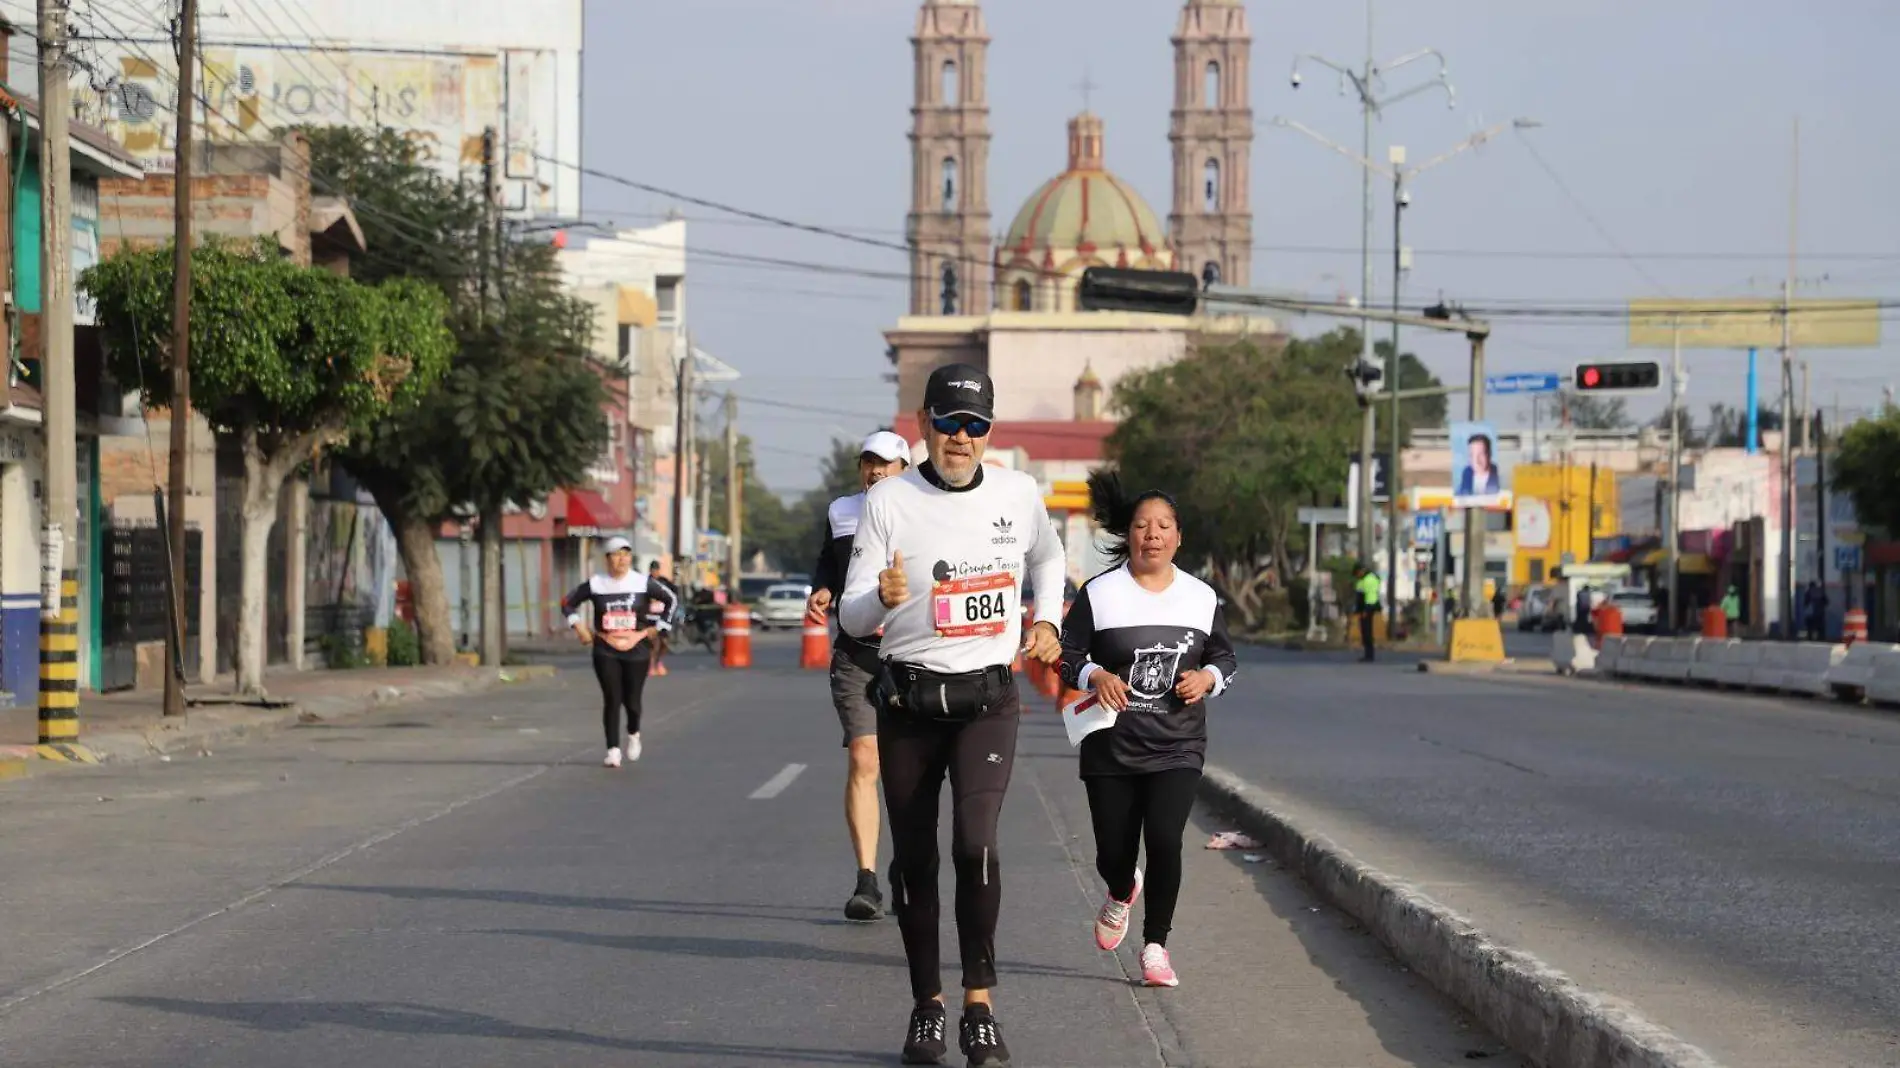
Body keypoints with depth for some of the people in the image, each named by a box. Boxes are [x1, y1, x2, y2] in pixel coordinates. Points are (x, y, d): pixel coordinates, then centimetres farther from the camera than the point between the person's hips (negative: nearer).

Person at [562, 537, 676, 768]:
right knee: (612, 700, -7)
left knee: (631, 700, 2)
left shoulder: (642, 583, -1)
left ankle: (633, 734, 34)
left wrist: (657, 628, 6)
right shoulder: (595, 585, 0)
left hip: (636, 649, 0)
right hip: (606, 651, 0)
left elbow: (670, 599, 10)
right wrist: (579, 627, 1)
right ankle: (613, 750, -1)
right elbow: (568, 603, 11)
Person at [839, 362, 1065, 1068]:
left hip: (988, 698, 0)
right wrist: (881, 597, -30)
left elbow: (1047, 556, 29)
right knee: (913, 858, 5)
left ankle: (980, 1004, -13)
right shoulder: (888, 501, -5)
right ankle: (927, 1005, 18)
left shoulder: (1019, 495, 4)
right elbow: (852, 619, -9)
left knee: (976, 841, -19)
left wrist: (1047, 621, 15)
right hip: (907, 700, 0)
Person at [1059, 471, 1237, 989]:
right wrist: (1094, 675, -20)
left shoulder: (1201, 597, 6)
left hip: (1177, 749, 1)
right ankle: (1122, 893, 43)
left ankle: (1155, 946, -1)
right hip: (1111, 748, 0)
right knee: (1113, 852, 5)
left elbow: (1226, 656, 17)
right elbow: (1066, 653, 0)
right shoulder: (1099, 594, -2)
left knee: (1164, 840, -17)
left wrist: (1208, 676, -5)